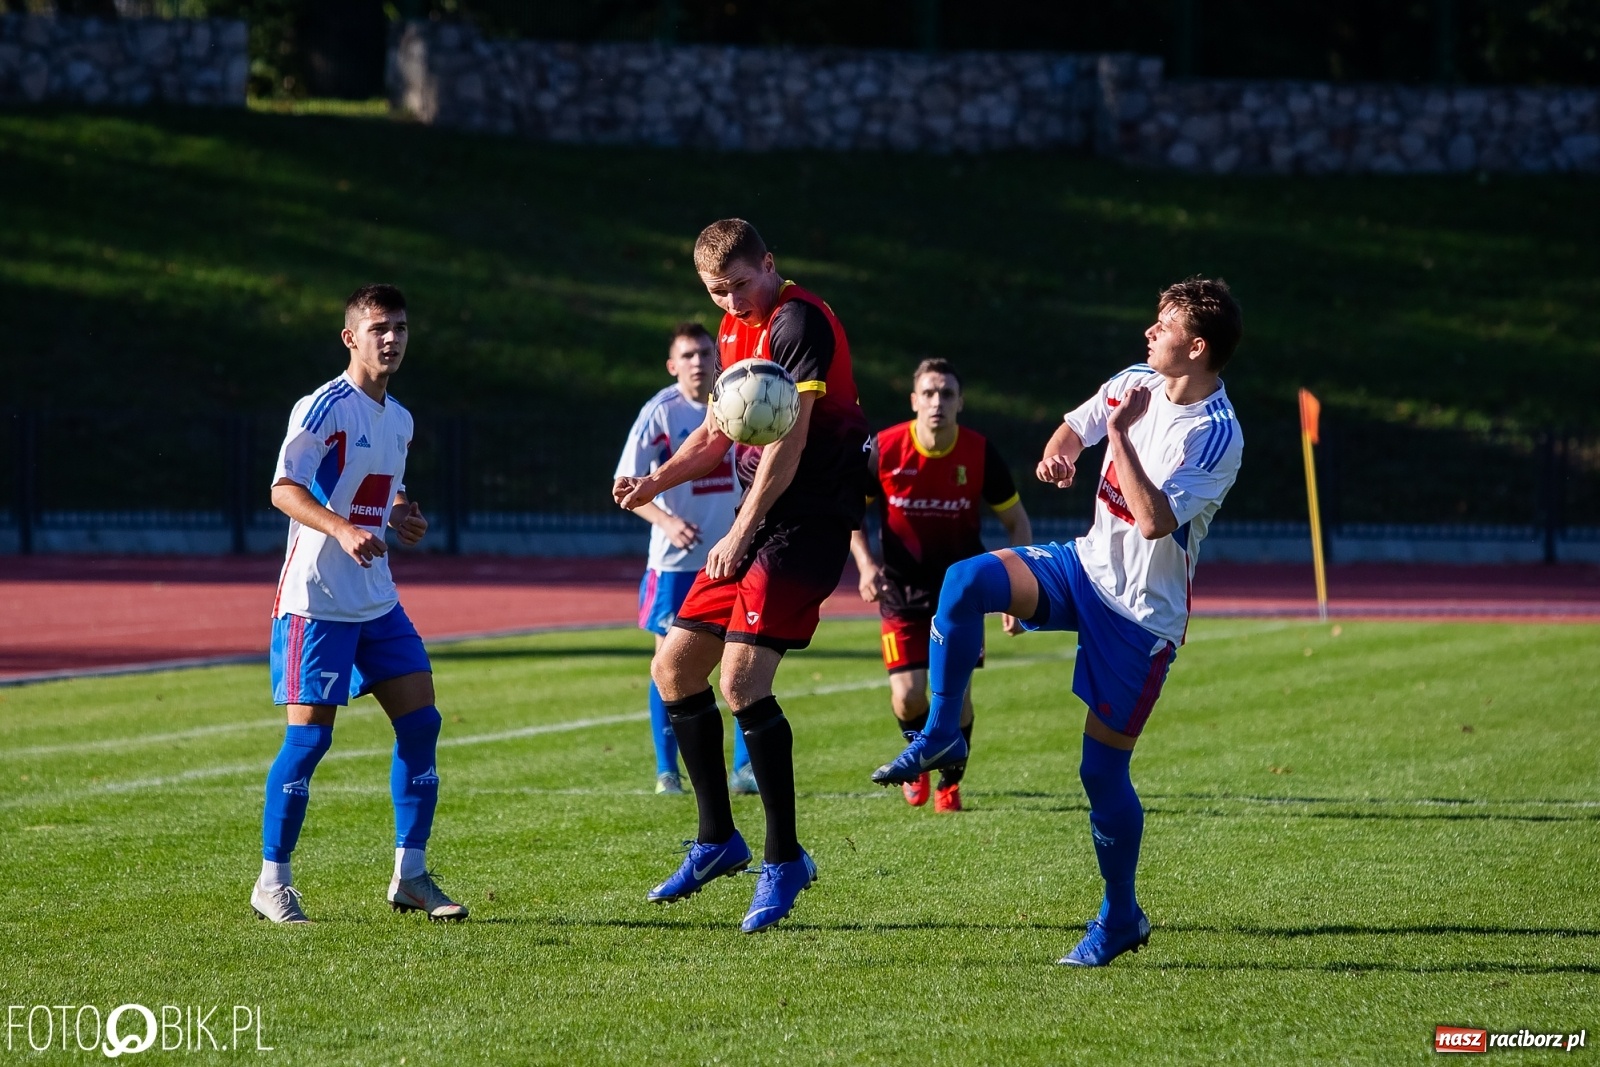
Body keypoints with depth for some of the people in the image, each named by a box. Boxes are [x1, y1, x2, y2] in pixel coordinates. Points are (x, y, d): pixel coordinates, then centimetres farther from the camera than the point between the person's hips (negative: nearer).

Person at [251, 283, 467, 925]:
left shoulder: (399, 419, 14)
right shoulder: (324, 408, -11)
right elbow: (283, 489, -19)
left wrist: (398, 515, 6)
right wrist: (343, 530, -33)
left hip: (377, 601, 8)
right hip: (315, 600, -8)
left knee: (420, 721, 1)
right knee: (309, 734, -8)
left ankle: (410, 876, 9)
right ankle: (271, 882, 2)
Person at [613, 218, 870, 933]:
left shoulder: (799, 322, -14)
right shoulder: (735, 328, 15)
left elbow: (789, 440, -22)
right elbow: (720, 430, 24)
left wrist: (743, 531, -28)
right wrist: (656, 482, 7)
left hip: (809, 519, -10)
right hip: (757, 522, 10)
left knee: (742, 679, -19)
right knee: (674, 666, 9)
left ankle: (784, 860, -8)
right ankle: (717, 839, 21)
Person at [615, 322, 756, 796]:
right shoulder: (660, 413, -10)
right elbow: (625, 485, -11)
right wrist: (667, 522, -24)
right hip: (675, 560, -4)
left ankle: (745, 768, 4)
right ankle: (667, 771, 12)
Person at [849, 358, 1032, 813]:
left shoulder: (980, 454, -11)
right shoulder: (884, 450, -12)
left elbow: (1018, 523, 0)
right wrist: (865, 563, -10)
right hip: (902, 588, 0)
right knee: (908, 696, -9)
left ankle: (950, 781, 18)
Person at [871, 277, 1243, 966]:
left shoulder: (1218, 436, -20)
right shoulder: (1134, 384, 2)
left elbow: (1156, 521, -30)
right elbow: (1076, 425, 20)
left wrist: (1121, 433, -29)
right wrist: (1058, 453, -4)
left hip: (1141, 612, -6)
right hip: (1087, 566, 6)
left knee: (1103, 768, -2)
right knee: (965, 581, -22)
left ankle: (1121, 918, 18)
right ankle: (940, 736, -9)